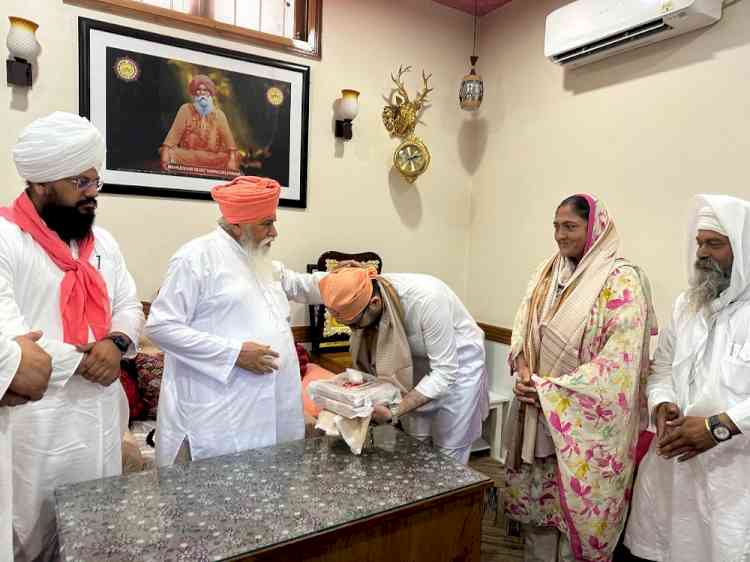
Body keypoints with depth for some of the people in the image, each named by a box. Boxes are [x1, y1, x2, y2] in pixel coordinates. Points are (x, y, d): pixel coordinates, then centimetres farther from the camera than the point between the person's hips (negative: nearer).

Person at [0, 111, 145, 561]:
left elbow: (130, 306, 12)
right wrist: (81, 362, -15)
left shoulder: (102, 241, 10)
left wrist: (116, 343, -9)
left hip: (103, 410, 6)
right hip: (38, 416, -6)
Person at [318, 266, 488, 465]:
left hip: (458, 363, -5)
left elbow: (445, 372, -32)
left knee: (448, 455, 0)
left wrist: (394, 411, -37)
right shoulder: (363, 297, -20)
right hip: (417, 362, 5)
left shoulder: (426, 299, -37)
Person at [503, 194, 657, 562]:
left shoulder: (621, 280, -13)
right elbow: (522, 329, 9)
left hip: (587, 419, -6)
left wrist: (554, 391, -18)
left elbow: (620, 357, -19)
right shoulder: (548, 272, 6)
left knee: (576, 504, 9)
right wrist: (523, 373, -9)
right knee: (536, 497, 18)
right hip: (539, 410, 6)